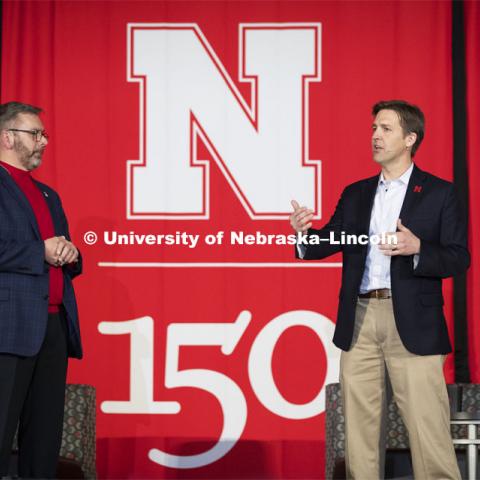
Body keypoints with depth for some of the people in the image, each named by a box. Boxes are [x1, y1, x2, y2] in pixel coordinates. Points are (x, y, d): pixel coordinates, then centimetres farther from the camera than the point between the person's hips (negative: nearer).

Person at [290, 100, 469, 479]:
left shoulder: (439, 193, 3)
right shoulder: (355, 194, 16)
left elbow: (459, 259, -3)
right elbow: (328, 243, 9)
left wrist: (417, 248, -21)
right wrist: (305, 232, -13)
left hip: (411, 322, -4)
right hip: (359, 320, 5)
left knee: (428, 428, -7)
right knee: (359, 424, 9)